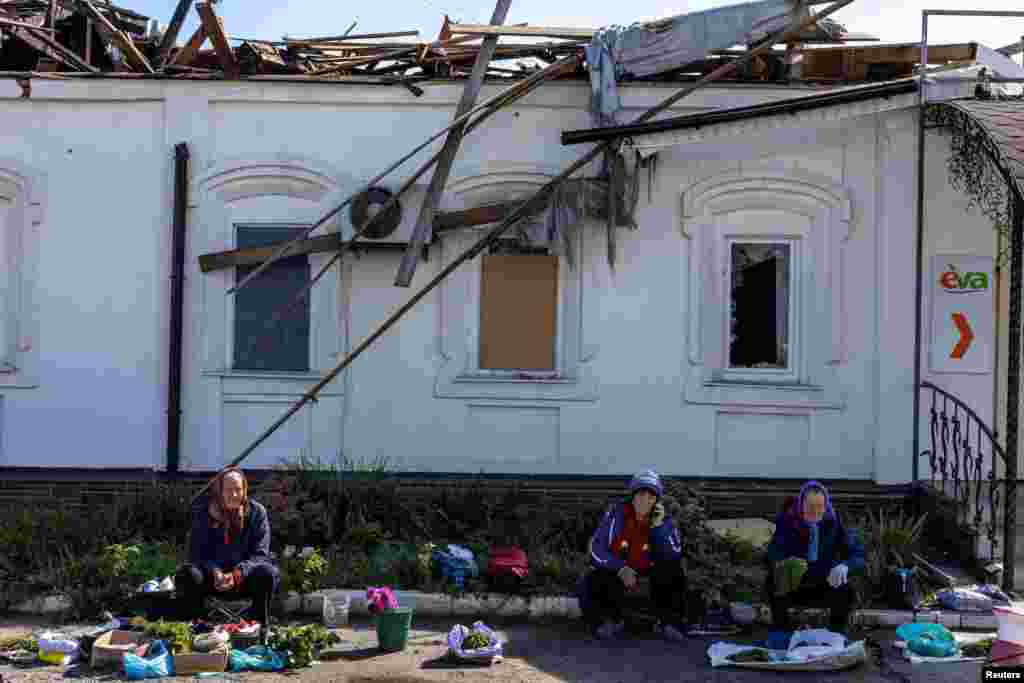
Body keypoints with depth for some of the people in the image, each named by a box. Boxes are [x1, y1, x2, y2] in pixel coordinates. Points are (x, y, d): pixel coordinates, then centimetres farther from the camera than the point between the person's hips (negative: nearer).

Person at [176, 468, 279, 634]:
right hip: (212, 577, 1)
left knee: (269, 573, -30)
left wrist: (237, 574, -30)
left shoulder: (256, 512, -8)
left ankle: (260, 627, -15)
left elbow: (260, 554, -12)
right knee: (187, 574, -29)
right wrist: (214, 572, -30)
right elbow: (197, 552, -8)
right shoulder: (203, 511, -7)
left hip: (243, 578, 0)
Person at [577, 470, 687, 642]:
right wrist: (620, 569, -25)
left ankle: (669, 622, -9)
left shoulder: (663, 520, -5)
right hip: (614, 572, -1)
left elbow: (674, 556, -18)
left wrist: (658, 526, -25)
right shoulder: (615, 513, -9)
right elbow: (597, 550, -11)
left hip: (649, 575, 1)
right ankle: (611, 620, 4)